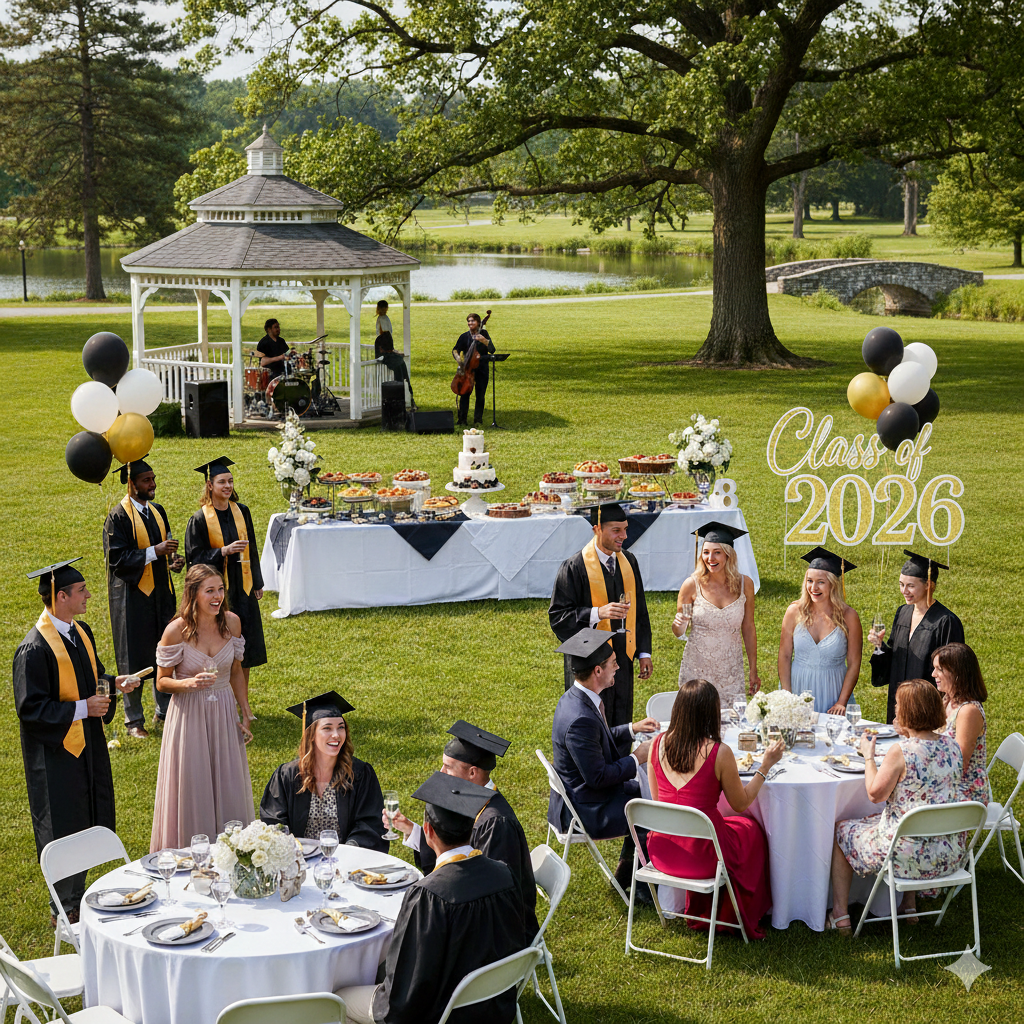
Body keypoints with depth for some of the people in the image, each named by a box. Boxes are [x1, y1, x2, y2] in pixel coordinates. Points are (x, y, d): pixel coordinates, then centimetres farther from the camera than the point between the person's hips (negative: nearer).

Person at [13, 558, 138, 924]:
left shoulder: (80, 632, 5)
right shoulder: (35, 649, -21)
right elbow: (31, 708, -20)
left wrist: (115, 683, -2)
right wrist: (81, 709, -22)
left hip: (87, 745, 8)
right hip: (56, 753, -8)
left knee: (86, 823, 15)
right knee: (64, 830, 3)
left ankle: (76, 898, 30)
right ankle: (65, 911, 16)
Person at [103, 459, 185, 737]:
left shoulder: (157, 511, 8)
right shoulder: (119, 517, -13)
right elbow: (116, 559, -18)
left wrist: (173, 562, -4)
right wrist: (155, 551, -25)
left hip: (160, 592, 6)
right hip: (133, 595, -6)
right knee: (134, 657, 2)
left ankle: (165, 709, 25)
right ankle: (134, 719, 13)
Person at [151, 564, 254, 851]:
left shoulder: (231, 622, -3)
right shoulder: (177, 630, -15)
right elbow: (162, 682, -6)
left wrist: (246, 714, 7)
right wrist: (190, 683, -25)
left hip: (224, 714, 4)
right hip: (189, 715, -4)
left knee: (228, 789, 9)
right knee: (192, 791, 4)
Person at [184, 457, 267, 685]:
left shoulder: (241, 512, 5)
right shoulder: (200, 519, -9)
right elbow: (195, 557, -10)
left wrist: (257, 583, 11)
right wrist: (224, 551, -23)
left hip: (243, 588, 5)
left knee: (246, 645, 8)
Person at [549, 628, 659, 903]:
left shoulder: (574, 697, -1)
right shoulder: (580, 719, -32)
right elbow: (597, 777, -27)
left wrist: (632, 729, 10)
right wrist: (636, 759, -15)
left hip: (580, 795, 10)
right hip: (587, 811, -10)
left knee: (645, 793, 23)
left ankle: (626, 873, 34)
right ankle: (644, 885, 16)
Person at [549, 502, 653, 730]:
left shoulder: (628, 562, 6)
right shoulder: (575, 567, -13)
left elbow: (639, 610, 13)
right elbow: (557, 616, -14)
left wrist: (644, 652, 9)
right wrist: (598, 613, -28)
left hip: (622, 660, 6)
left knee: (621, 728, 13)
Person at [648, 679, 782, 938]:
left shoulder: (658, 744, -6)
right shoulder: (719, 753, -19)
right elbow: (741, 804, -4)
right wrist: (765, 765, 5)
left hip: (661, 852, 5)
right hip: (701, 857, -5)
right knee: (751, 828, 25)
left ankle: (699, 912, 42)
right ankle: (741, 918, 39)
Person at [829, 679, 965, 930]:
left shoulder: (901, 751, -23)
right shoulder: (951, 745, -2)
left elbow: (875, 794, -15)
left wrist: (868, 756, 0)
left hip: (910, 855, -7)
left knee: (841, 830, 19)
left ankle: (840, 914, 24)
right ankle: (909, 904, 40)